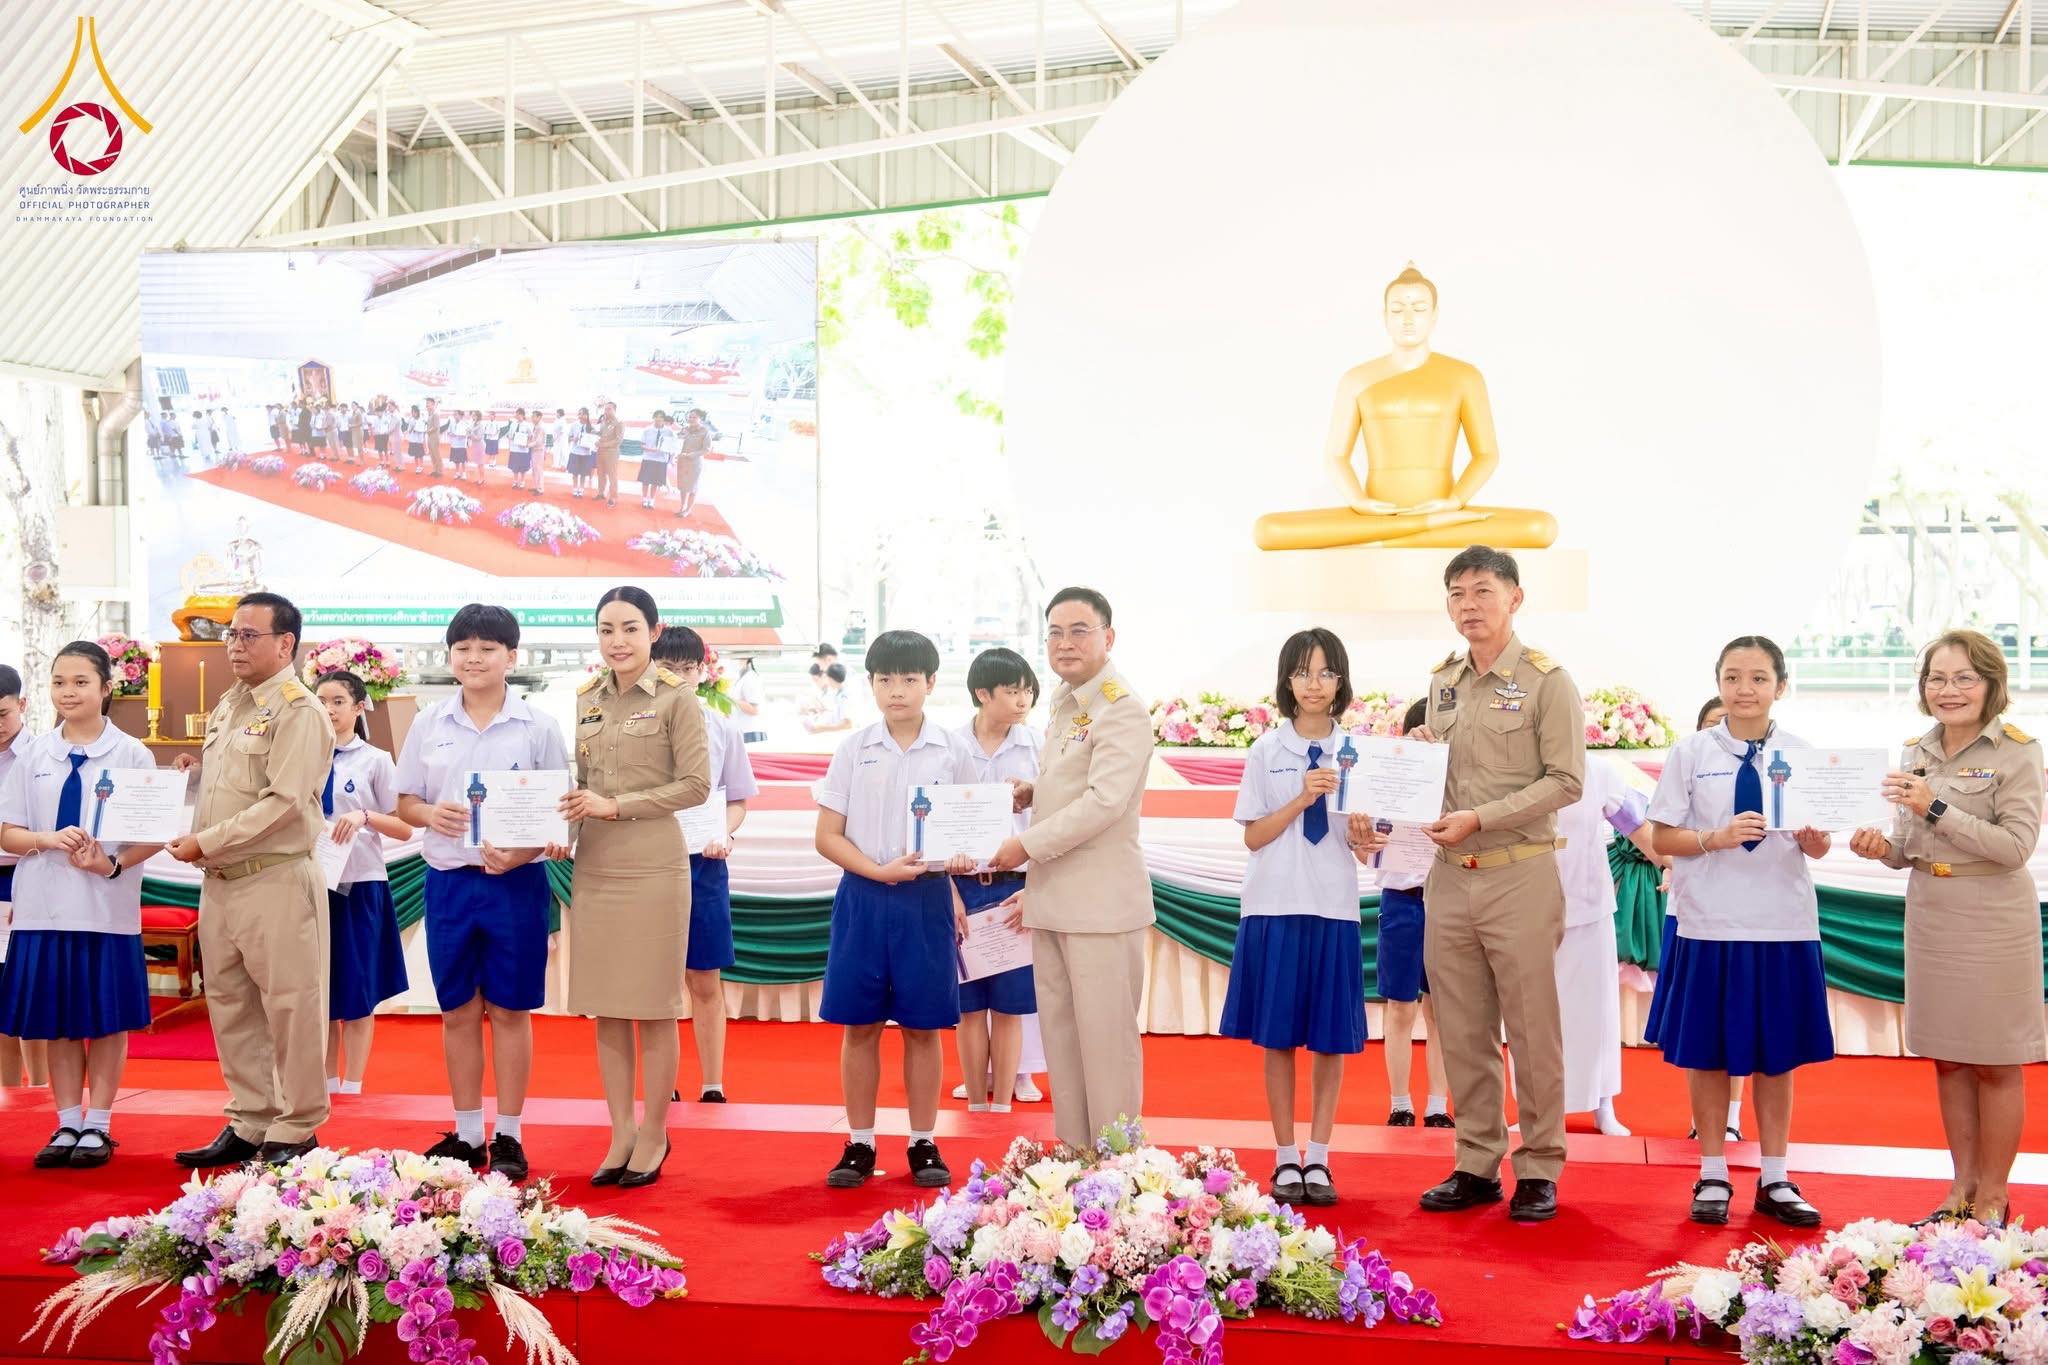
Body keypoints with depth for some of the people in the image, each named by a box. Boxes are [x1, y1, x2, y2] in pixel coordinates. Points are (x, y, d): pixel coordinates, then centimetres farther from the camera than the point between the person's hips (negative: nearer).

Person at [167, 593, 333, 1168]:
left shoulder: (297, 711, -11)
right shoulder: (228, 705, 16)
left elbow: (284, 803, -19)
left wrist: (206, 842, -16)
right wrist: (192, 768, 5)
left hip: (276, 881, -9)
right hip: (219, 882, 9)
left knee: (290, 1008, -1)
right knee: (230, 1007, 14)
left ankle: (296, 1131, 9)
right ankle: (250, 1124, 24)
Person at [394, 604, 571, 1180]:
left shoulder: (537, 727, -2)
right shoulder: (430, 724, 6)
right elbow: (405, 802, 11)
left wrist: (522, 852, -18)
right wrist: (430, 814, -12)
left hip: (516, 882, -3)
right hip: (448, 880, 3)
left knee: (509, 1010, 4)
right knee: (458, 1010, 9)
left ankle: (508, 1137, 13)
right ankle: (466, 1133, 20)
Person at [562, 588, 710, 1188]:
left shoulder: (677, 699, -4)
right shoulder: (587, 701, 12)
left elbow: (696, 784, -9)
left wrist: (616, 806, -15)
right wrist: (571, 811, -4)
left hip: (653, 867, -5)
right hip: (594, 869, 5)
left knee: (654, 1008, 2)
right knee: (605, 1008, 8)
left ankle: (654, 1135, 15)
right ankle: (621, 1133, 18)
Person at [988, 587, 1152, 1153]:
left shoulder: (1123, 710, -13)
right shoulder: (1063, 702, 14)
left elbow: (1104, 800, -22)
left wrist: (1028, 846, -19)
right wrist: (1032, 793, 7)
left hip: (1101, 899, -9)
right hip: (1051, 897, 9)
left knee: (1106, 1039, -3)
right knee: (1059, 1036, 14)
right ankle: (1074, 1155, 23)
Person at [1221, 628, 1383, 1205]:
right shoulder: (1266, 751, 2)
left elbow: (1361, 848, 5)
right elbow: (1253, 836, -1)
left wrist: (1363, 839, -18)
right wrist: (1303, 797, -14)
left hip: (1334, 909, 1)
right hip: (1275, 906, -1)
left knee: (1332, 1038, 4)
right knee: (1277, 1036, 4)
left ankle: (1318, 1159, 15)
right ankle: (1285, 1159, 15)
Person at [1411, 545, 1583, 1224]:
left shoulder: (1546, 681, -5)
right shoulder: (1442, 681, 12)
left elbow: (1565, 781, -10)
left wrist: (1479, 818, -16)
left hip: (1520, 874, -5)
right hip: (1449, 877, 5)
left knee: (1532, 1029, 1)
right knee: (1463, 1033, 9)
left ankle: (1539, 1169, 11)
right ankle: (1477, 1164, 18)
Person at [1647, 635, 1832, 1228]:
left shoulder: (1801, 754, 4)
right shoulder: (1692, 751, 0)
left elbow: (1817, 846, 5)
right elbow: (1662, 838, -1)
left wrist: (1812, 839, -18)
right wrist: (1716, 838, -18)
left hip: (1784, 926, 1)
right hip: (1710, 925, -1)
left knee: (1778, 1056, 10)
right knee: (1708, 1054, 6)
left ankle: (1775, 1180, 21)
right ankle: (1713, 1176, 20)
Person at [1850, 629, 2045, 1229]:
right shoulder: (1917, 752, 8)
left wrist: (1936, 809, -22)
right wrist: (1883, 848, -7)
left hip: (1993, 919, -6)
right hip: (1929, 915, 6)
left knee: (1994, 1062, 4)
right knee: (1946, 1057, 11)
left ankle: (1993, 1198, 13)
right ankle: (1962, 1188, 21)